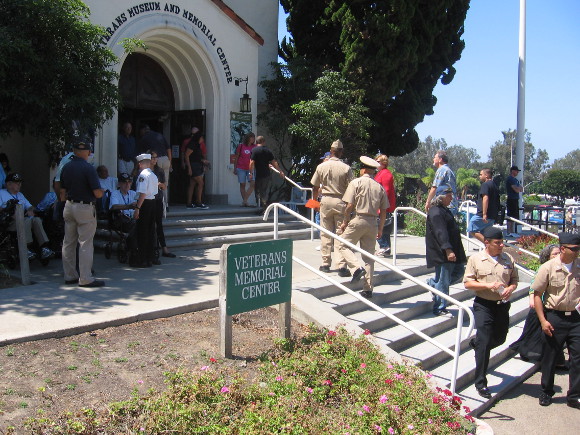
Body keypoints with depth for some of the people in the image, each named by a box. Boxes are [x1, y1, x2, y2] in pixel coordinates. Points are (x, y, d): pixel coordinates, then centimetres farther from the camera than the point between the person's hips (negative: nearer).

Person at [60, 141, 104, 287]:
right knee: (85, 244, -3)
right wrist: (101, 192, 5)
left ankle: (70, 275, 20)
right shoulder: (88, 168, -15)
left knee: (68, 242, 12)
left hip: (69, 207, 7)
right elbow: (98, 193, -16)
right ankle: (85, 278, -2)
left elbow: (63, 191, 12)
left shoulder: (66, 167, 7)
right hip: (85, 208, -7)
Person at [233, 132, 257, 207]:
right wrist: (235, 169, 0)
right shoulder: (241, 146, -2)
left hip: (250, 169, 2)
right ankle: (244, 201, 11)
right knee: (242, 185, 2)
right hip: (241, 168, -2)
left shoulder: (254, 147, 5)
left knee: (253, 184, -12)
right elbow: (236, 158, 2)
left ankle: (245, 200, -4)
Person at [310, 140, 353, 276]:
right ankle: (342, 266, -4)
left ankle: (326, 263, 17)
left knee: (325, 233, 11)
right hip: (340, 202, -2)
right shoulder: (346, 168, -8)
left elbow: (315, 188, 6)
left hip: (326, 200, 2)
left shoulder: (321, 166, -1)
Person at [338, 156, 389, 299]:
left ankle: (356, 268, -15)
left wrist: (345, 222, 3)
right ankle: (368, 288, 10)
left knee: (344, 245, 10)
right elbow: (383, 211, 9)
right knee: (369, 255, 9)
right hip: (372, 222, 5)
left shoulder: (356, 183, -4)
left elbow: (350, 205, -10)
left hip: (358, 219, -5)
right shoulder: (379, 187, 9)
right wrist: (380, 229, 18)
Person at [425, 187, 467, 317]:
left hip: (451, 251, 10)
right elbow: (440, 232, -24)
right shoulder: (436, 212, -16)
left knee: (459, 272, 16)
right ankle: (440, 309, 9)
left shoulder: (444, 210, 17)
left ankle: (433, 283, 29)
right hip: (442, 253, -10)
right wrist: (448, 250, -29)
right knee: (443, 281, -3)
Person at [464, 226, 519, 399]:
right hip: (484, 305, -4)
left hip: (502, 305, 5)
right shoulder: (475, 259, -5)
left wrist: (510, 289, -10)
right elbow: (467, 283, -6)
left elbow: (514, 279, 13)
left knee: (500, 338, 17)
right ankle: (481, 383, 3)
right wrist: (488, 285, -19)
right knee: (484, 343, -6)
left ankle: (476, 343, 51)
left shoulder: (508, 259, 5)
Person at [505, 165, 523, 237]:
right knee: (511, 217, -8)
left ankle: (513, 232, 19)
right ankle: (509, 232, -7)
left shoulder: (515, 179, 20)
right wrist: (520, 188, 1)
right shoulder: (510, 179, -12)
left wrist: (519, 188, -4)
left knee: (515, 217, 13)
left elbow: (521, 189, 18)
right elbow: (516, 189, -20)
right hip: (512, 200, -10)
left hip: (515, 200, 10)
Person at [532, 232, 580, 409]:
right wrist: (543, 320, -10)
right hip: (555, 317, -2)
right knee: (550, 357, 9)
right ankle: (546, 392, 26)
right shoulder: (548, 268, -9)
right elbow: (537, 295, -5)